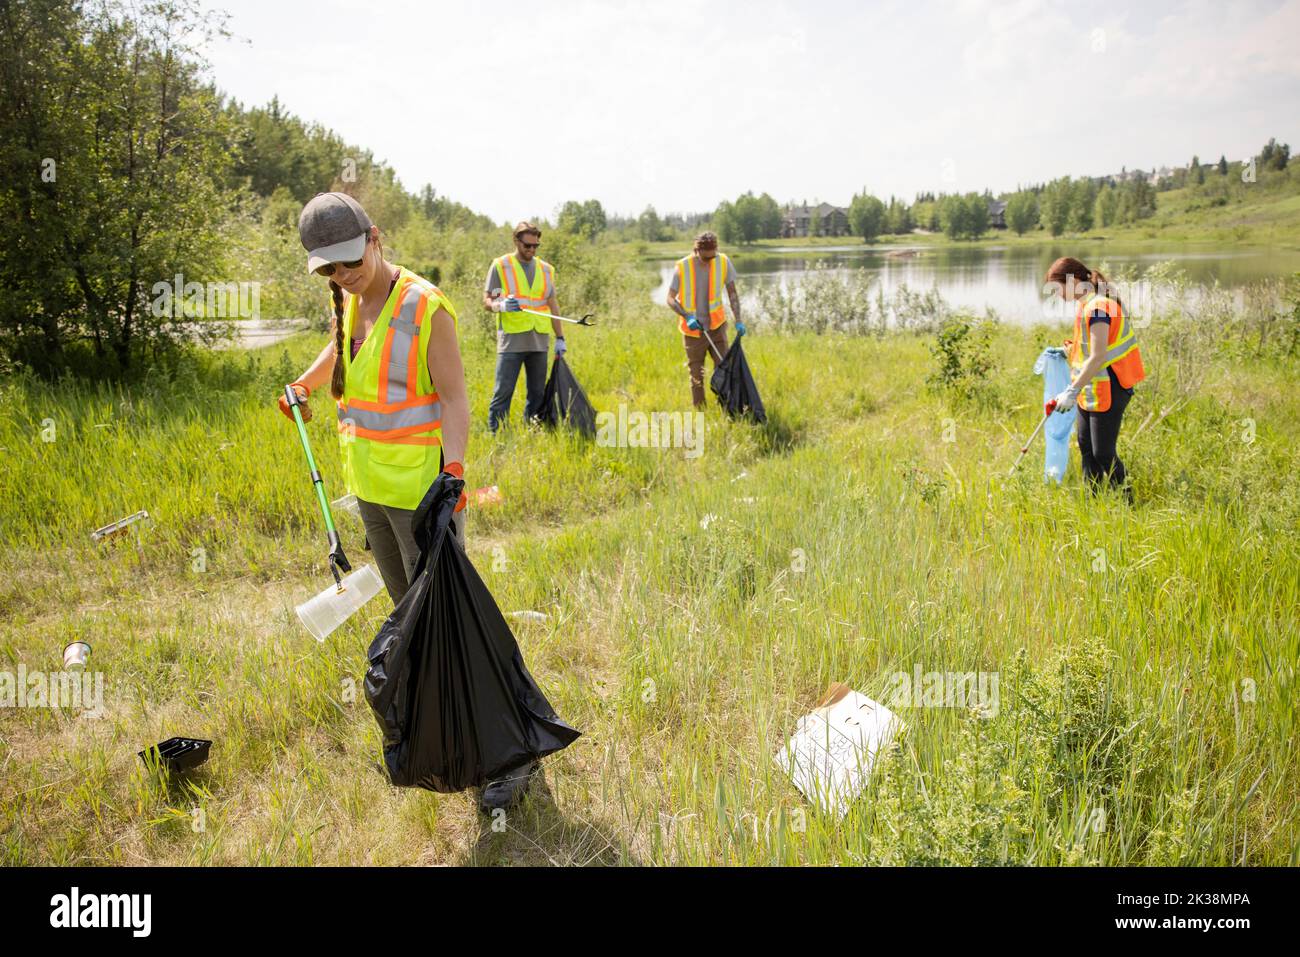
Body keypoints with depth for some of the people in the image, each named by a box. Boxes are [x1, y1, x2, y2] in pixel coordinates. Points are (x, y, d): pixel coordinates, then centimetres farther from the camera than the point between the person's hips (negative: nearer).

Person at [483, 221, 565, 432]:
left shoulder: (546, 269, 15)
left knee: (537, 393, 7)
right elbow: (487, 301, 0)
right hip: (511, 341, -4)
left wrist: (560, 337, 14)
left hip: (539, 341, 4)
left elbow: (553, 305, 19)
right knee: (503, 392, -7)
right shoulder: (500, 265, 2)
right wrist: (501, 305, -23)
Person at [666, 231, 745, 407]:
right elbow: (670, 299, -7)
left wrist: (738, 320, -7)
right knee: (696, 376, 7)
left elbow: (732, 292, 2)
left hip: (717, 326, 1)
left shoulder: (723, 262, -8)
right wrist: (687, 317, -22)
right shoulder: (682, 267, -14)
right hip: (693, 330, -1)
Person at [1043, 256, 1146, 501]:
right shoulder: (1087, 303, 11)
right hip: (1091, 390, 10)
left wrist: (1072, 391, -25)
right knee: (1085, 446, 16)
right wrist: (1074, 348, 8)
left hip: (1107, 390, -10)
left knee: (1103, 453, -3)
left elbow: (1098, 357, -25)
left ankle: (1126, 503, 10)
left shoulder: (1097, 307, -21)